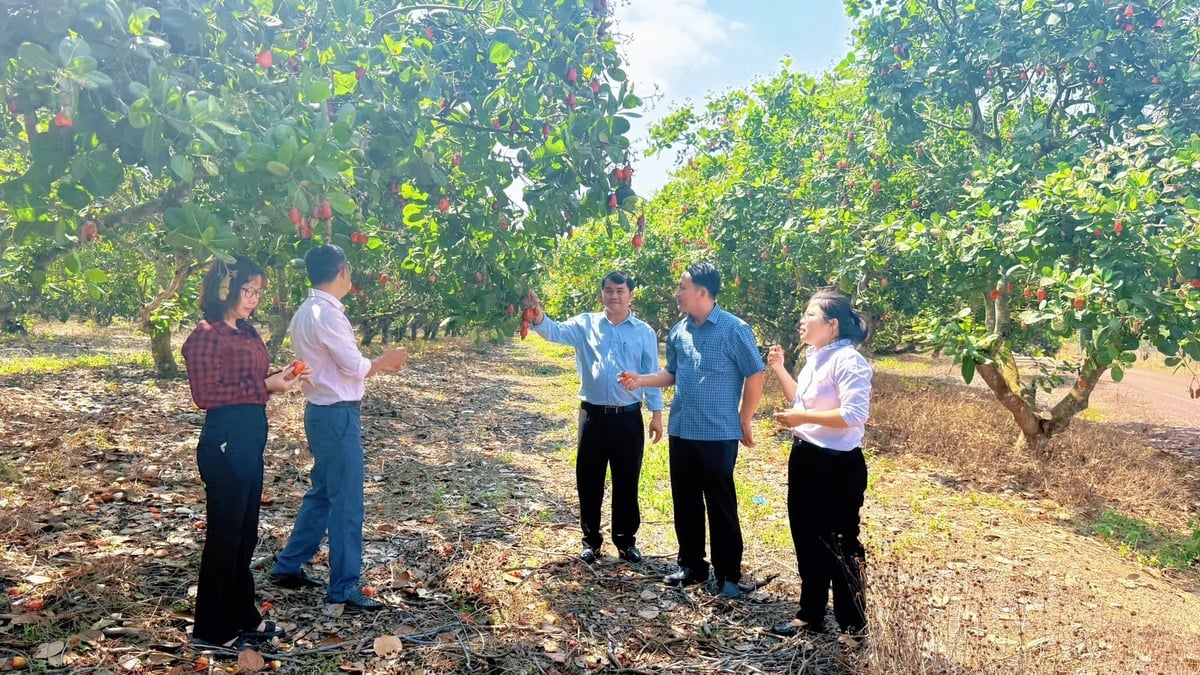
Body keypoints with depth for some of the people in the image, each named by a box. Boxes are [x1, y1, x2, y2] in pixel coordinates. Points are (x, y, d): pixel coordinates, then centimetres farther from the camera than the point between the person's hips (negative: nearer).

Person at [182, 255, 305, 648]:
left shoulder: (246, 333, 12)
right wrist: (265, 386, -19)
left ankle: (243, 617, 31)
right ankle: (212, 629, 17)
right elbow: (206, 394, -19)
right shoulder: (207, 336, -13)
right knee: (225, 534, 2)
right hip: (225, 443, -9)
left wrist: (280, 378, -1)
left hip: (251, 441, 9)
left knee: (246, 533, 17)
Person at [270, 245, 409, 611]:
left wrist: (376, 364, 11)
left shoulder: (305, 312, 11)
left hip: (321, 412, 10)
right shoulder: (327, 314, -19)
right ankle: (343, 588, 9)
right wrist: (384, 361, 1)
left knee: (322, 493, 21)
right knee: (346, 502, -1)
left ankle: (288, 566, 31)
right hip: (337, 415, -10)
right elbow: (355, 367, -17)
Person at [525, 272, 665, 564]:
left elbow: (651, 375, 4)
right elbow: (555, 331, -13)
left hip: (628, 417, 0)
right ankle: (591, 540, 24)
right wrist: (538, 316, -34)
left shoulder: (644, 332, 2)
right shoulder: (585, 324, 1)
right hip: (593, 414, 0)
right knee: (588, 480, 8)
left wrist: (656, 413, 2)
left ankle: (626, 540, 25)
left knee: (626, 481, 10)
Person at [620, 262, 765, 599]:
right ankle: (691, 565, 30)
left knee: (721, 505, 4)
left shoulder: (734, 329, -12)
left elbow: (756, 375, -8)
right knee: (685, 502, 14)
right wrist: (642, 380, 1)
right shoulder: (678, 331, 6)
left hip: (718, 435, -6)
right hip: (680, 431, 6)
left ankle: (728, 574, 17)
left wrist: (745, 421, -5)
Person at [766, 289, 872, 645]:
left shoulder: (848, 361, -19)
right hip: (805, 459, 10)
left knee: (840, 545, 3)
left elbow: (854, 415, -27)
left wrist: (802, 418, -22)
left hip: (837, 466, -10)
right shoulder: (815, 357, 10)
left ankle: (853, 626, 20)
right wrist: (779, 369, 10)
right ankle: (811, 615, 31)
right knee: (807, 539, 17)